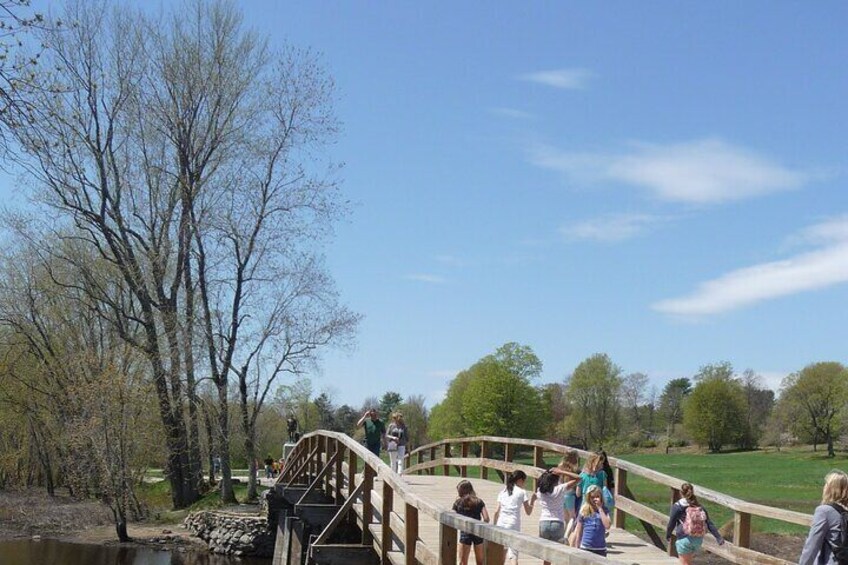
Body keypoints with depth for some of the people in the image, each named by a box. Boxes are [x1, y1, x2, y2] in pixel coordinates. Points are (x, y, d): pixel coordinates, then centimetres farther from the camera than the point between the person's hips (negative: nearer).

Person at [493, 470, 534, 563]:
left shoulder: (503, 492, 14)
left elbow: (496, 511, 9)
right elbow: (528, 512, 4)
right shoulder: (522, 492, 3)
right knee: (513, 555, -8)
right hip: (513, 525, -4)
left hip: (501, 524, 4)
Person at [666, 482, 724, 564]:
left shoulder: (677, 507, -8)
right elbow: (709, 523, -1)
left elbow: (671, 523, -2)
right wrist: (718, 537, -4)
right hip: (698, 540, 5)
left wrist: (668, 535, 15)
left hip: (684, 539, -5)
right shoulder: (700, 507, 5)